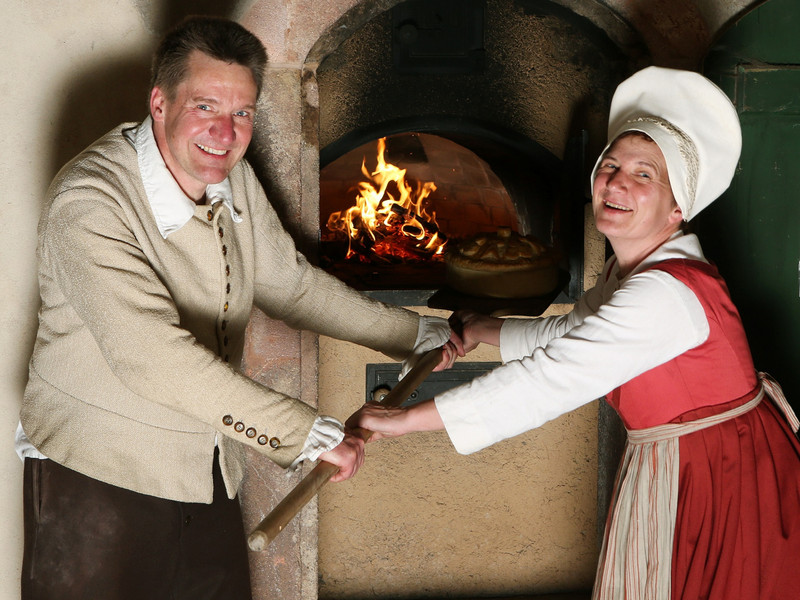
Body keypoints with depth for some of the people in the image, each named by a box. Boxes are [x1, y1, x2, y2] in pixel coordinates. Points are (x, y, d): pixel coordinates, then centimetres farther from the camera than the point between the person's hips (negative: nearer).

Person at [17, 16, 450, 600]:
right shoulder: (89, 204, -24)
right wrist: (310, 431, -31)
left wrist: (415, 334, 17)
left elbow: (291, 285, 16)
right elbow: (155, 360, -32)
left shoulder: (235, 180, 2)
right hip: (96, 480, -7)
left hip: (209, 474, 7)